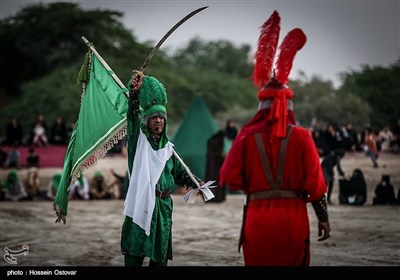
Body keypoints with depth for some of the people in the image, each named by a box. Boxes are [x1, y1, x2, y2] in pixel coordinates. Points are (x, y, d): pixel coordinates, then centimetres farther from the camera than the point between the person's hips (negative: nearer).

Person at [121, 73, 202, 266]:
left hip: (163, 205, 5)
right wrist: (134, 93, -29)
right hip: (141, 202, -4)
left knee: (160, 253, 7)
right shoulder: (139, 140, 3)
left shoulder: (168, 148, 16)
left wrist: (195, 183, 8)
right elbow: (133, 118, -14)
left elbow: (179, 172, 25)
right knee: (134, 252, -7)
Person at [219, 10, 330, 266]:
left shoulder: (247, 137, -2)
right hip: (294, 221, 0)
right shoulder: (301, 137, -3)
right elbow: (316, 183, -4)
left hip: (258, 220, 0)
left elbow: (229, 179, -5)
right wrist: (323, 218, 4)